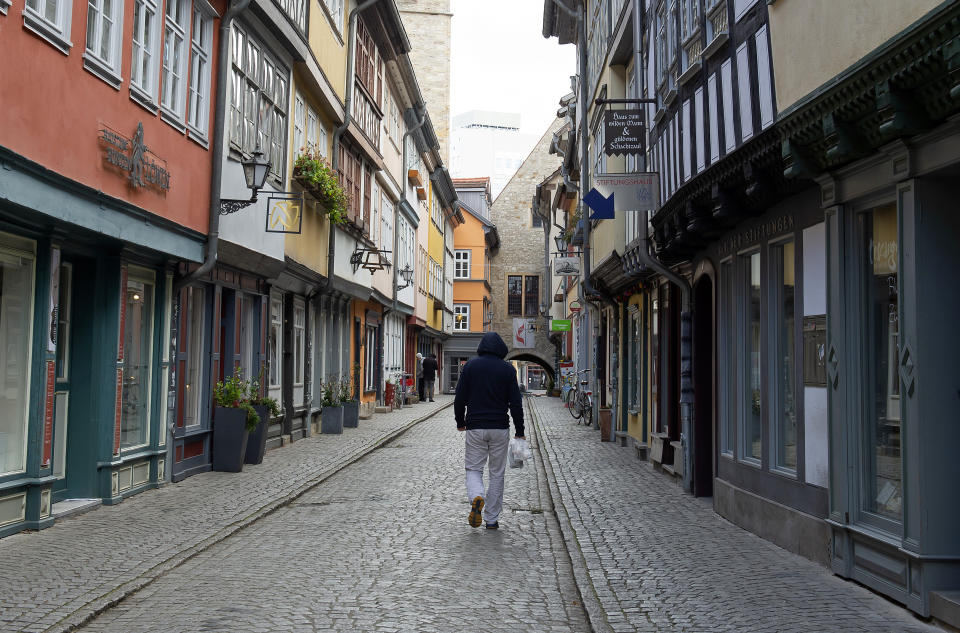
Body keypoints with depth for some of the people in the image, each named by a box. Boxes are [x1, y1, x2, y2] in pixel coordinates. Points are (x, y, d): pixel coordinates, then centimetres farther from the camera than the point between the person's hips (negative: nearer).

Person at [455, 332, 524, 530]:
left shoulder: (470, 366, -1)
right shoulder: (508, 369, -2)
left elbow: (459, 399, 0)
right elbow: (516, 404, -3)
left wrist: (460, 422, 15)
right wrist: (520, 432, 3)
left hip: (475, 428, 0)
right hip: (500, 428, 0)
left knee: (474, 469, 10)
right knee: (497, 473, 10)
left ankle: (477, 498, -21)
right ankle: (492, 519, 12)